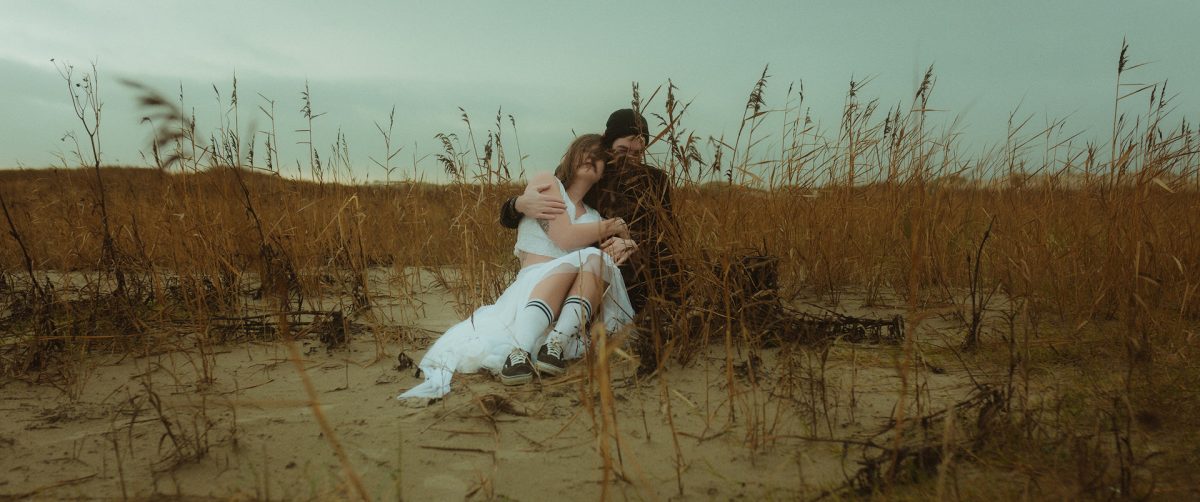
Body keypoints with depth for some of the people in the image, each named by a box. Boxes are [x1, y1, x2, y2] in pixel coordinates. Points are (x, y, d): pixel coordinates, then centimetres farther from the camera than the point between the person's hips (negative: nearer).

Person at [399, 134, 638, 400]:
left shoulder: (594, 216, 27)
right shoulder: (546, 183, 10)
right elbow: (565, 238, -6)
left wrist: (624, 244, -7)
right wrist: (610, 227, 5)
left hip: (577, 300, 4)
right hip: (536, 282, -4)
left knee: (596, 258, -26)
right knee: (577, 259, -35)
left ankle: (555, 344, -44)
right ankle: (518, 353, -52)